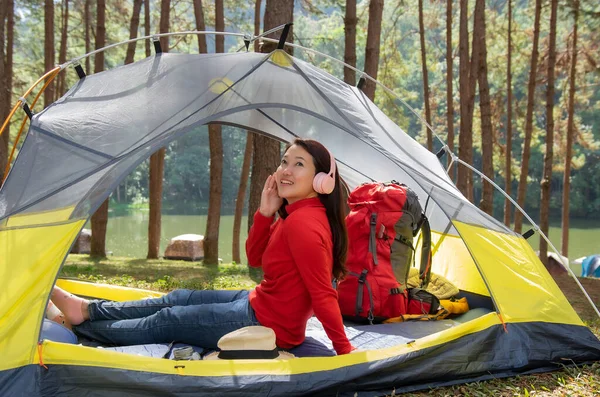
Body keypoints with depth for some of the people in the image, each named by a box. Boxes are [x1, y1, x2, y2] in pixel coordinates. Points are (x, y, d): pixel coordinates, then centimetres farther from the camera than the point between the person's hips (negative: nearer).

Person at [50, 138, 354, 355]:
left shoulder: (301, 223, -27)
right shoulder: (298, 214, 4)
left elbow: (323, 294, -27)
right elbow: (255, 258, 8)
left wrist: (345, 351, -28)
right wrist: (265, 213, -6)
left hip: (266, 325, -9)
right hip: (259, 304, 9)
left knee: (167, 321, 4)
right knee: (179, 299, 15)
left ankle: (78, 327, 22)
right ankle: (88, 310, 27)